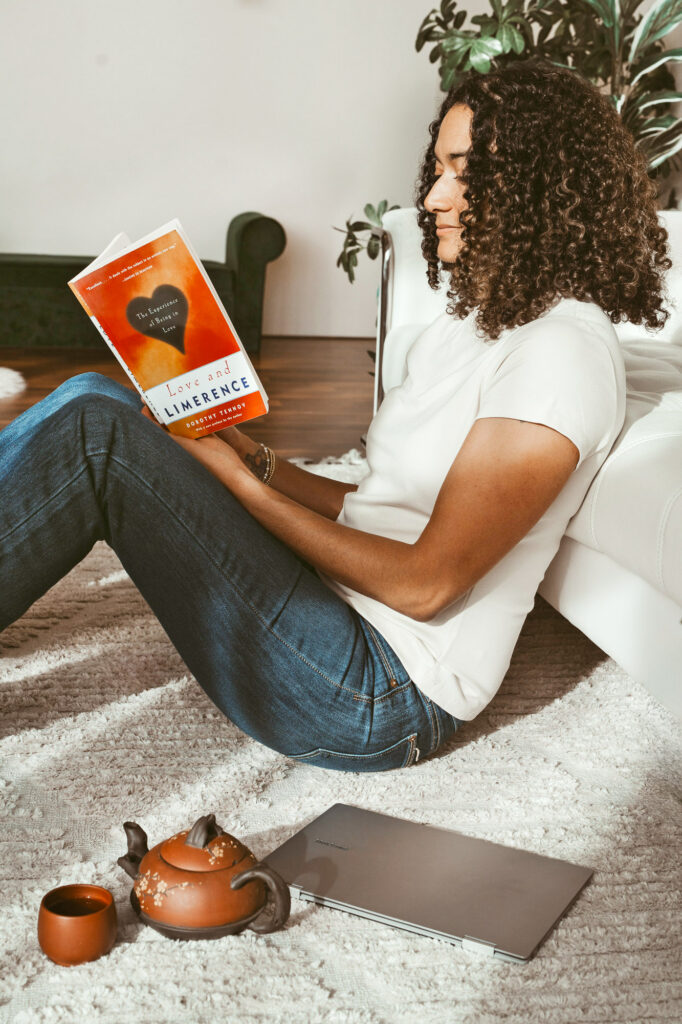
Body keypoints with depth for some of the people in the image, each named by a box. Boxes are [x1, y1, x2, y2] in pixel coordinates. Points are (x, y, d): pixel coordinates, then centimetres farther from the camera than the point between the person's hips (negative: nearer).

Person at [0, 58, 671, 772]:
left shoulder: (562, 352, -15)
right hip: (335, 596, 9)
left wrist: (242, 484, -11)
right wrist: (258, 461, 1)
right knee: (91, 400, -3)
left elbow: (425, 582, -18)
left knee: (96, 434, -20)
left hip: (386, 695, -9)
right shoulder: (470, 323, 15)